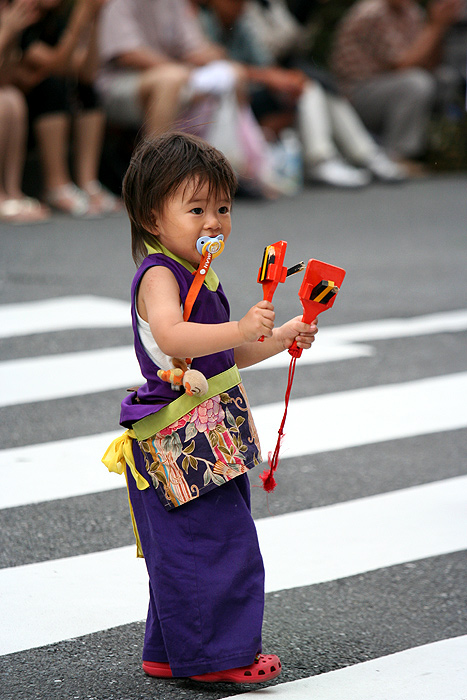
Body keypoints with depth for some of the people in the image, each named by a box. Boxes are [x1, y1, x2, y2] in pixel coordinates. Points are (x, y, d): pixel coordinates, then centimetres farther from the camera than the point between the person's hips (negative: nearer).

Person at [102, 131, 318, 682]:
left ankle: (169, 653, 26)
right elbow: (170, 336, -37)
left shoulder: (197, 277, 16)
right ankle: (216, 655, 1)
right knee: (211, 544, -8)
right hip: (178, 443, -10)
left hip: (207, 442, 10)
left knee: (188, 551, 16)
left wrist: (281, 338, 16)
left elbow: (225, 356, 27)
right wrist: (241, 329, -42)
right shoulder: (159, 275, -16)